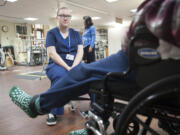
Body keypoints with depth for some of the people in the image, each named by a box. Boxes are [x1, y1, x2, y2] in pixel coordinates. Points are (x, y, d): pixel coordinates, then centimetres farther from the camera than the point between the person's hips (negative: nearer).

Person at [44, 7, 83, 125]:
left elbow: (80, 51, 4)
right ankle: (53, 112, -27)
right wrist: (67, 67, -19)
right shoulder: (52, 33, 7)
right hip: (57, 64, -3)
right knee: (60, 75, -38)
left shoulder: (76, 34, 17)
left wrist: (74, 67, -15)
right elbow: (52, 54, -6)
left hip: (75, 64, 3)